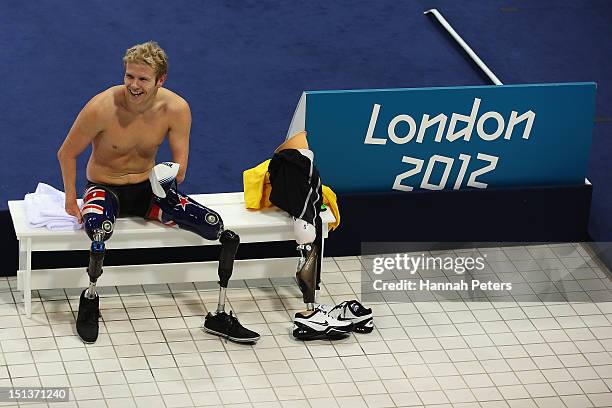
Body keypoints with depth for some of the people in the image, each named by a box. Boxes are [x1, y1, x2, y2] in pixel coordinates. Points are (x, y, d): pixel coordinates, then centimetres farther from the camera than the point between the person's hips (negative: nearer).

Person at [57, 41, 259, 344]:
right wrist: (71, 200, -11)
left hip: (148, 188, 3)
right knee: (98, 231, -42)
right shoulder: (102, 107, -23)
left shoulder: (176, 109, -14)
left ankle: (219, 317, 2)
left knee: (227, 235, -14)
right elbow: (67, 153, -9)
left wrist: (172, 174, -24)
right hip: (105, 190, -3)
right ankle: (90, 299, -11)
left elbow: (180, 165, -4)